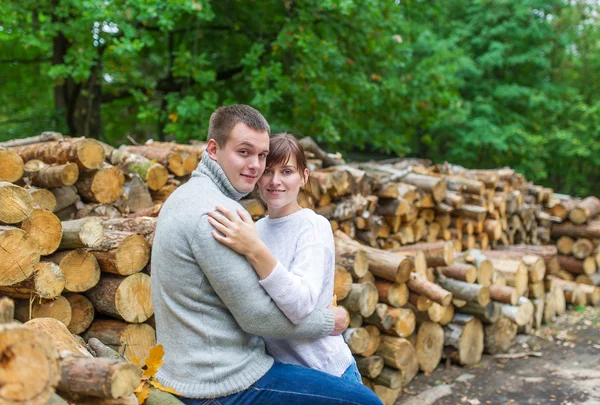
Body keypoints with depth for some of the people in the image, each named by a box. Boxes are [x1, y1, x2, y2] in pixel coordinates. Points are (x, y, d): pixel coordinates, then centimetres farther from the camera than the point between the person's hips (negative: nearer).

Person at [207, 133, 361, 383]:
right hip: (275, 368, 5)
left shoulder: (314, 227, -14)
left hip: (323, 370, -5)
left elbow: (302, 306, -29)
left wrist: (255, 251, -38)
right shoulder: (255, 228, 2)